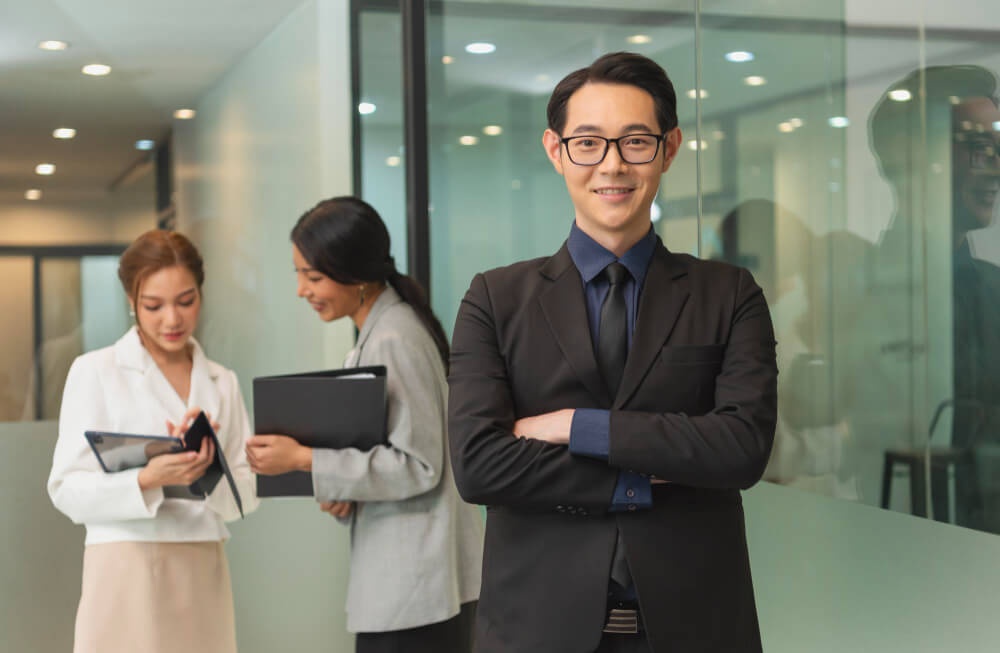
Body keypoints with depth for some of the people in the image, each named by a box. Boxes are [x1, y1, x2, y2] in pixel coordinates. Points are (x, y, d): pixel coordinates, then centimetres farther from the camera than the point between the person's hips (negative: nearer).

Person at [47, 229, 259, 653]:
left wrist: (205, 470, -15)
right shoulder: (95, 372, -1)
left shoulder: (222, 383, 10)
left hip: (202, 575, 3)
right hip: (127, 574, -3)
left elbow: (246, 494, 5)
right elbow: (68, 489, -6)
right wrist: (148, 479, -22)